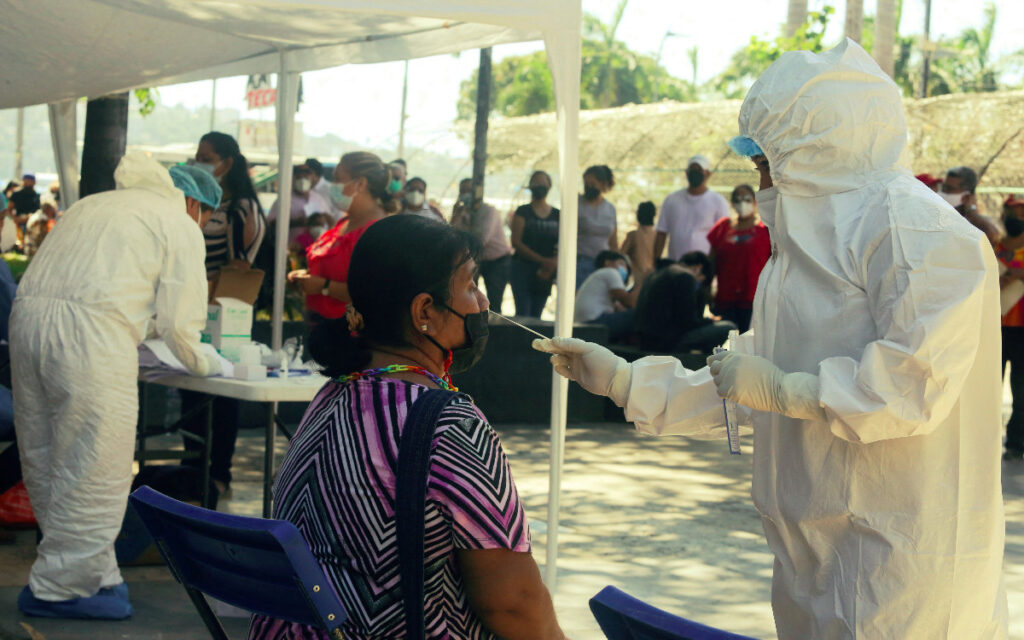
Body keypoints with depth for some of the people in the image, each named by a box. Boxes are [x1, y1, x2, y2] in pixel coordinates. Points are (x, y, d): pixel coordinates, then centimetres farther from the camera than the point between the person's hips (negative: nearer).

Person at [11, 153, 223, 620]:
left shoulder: (93, 204, 31)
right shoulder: (180, 224, 9)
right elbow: (179, 323, 3)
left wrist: (138, 352, 37)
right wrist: (204, 364, 22)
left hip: (28, 316, 8)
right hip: (91, 334, -8)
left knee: (46, 465, 14)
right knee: (92, 473, 1)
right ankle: (60, 587, 7)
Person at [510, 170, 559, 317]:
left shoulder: (557, 215, 10)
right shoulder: (523, 212, 3)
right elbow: (516, 242, -6)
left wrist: (551, 266, -14)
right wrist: (542, 260, -16)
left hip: (546, 272, 3)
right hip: (523, 267, -3)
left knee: (536, 315, 4)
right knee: (523, 312, -14)